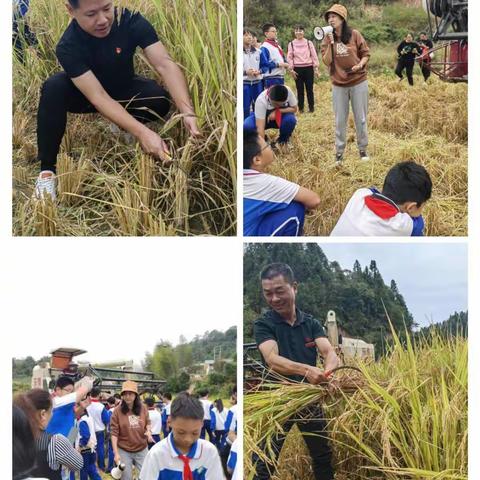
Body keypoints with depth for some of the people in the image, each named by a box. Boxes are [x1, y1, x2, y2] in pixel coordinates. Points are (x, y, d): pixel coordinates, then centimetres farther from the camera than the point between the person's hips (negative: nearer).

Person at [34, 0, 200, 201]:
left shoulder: (131, 22, -28)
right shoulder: (68, 47, -34)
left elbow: (165, 64, -35)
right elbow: (99, 97, -40)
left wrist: (187, 112, -50)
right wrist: (141, 132, -52)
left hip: (123, 89, 2)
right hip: (83, 93, -2)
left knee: (160, 100, -28)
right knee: (54, 88, -34)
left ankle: (121, 127, 4)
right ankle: (47, 170, -24)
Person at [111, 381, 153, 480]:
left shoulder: (143, 408, -3)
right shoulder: (117, 411, -12)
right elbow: (114, 433, -12)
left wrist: (148, 431, -8)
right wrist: (116, 453, -17)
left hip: (142, 449, 2)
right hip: (124, 451, -2)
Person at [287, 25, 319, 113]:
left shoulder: (309, 43, 5)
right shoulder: (291, 44, 4)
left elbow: (314, 55, 5)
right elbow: (289, 57, 4)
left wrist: (316, 68, -1)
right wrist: (291, 69, -3)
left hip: (308, 68, 0)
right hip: (297, 69, 0)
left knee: (309, 88, 1)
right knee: (300, 89, 3)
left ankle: (311, 107, 9)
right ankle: (300, 108, 9)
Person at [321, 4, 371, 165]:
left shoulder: (354, 35, -5)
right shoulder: (327, 39, 0)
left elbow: (366, 53, 3)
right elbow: (326, 61, -8)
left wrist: (361, 64, -16)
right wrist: (331, 43, -17)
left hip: (358, 82, -1)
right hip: (338, 85, 1)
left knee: (360, 118, 7)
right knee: (340, 121, 5)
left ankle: (363, 150, 19)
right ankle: (339, 152, 13)